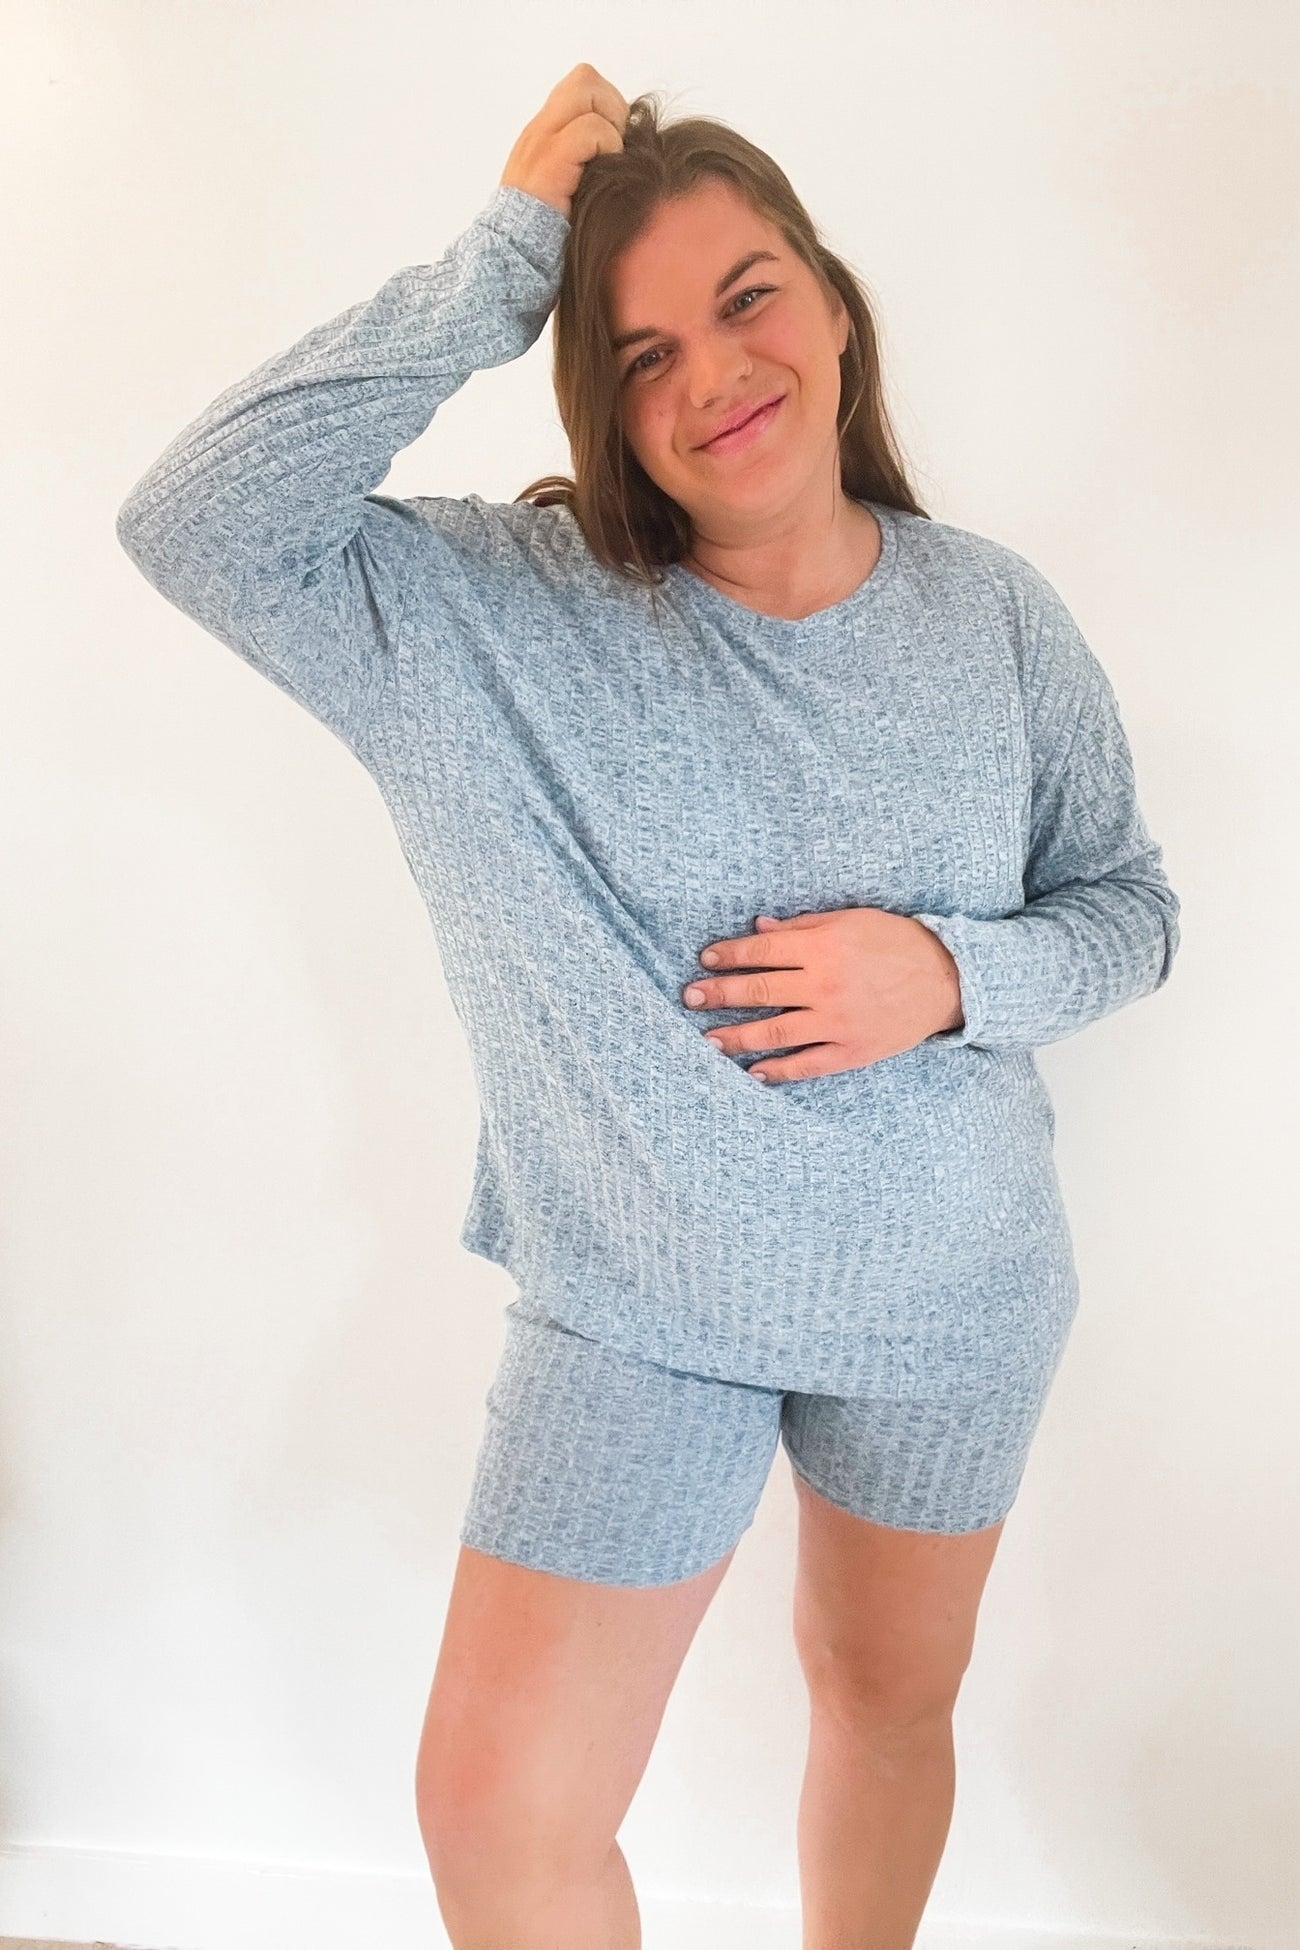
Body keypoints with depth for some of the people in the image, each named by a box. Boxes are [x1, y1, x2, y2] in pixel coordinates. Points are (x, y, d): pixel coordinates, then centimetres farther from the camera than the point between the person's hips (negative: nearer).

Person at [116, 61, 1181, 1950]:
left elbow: (1129, 905, 2)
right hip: (635, 1305, -1)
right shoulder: (503, 612, -13)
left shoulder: (994, 615, -7)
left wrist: (951, 976, -20)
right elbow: (197, 522, -27)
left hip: (950, 1297, 2)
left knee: (892, 1702, 24)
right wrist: (504, 256, -26)